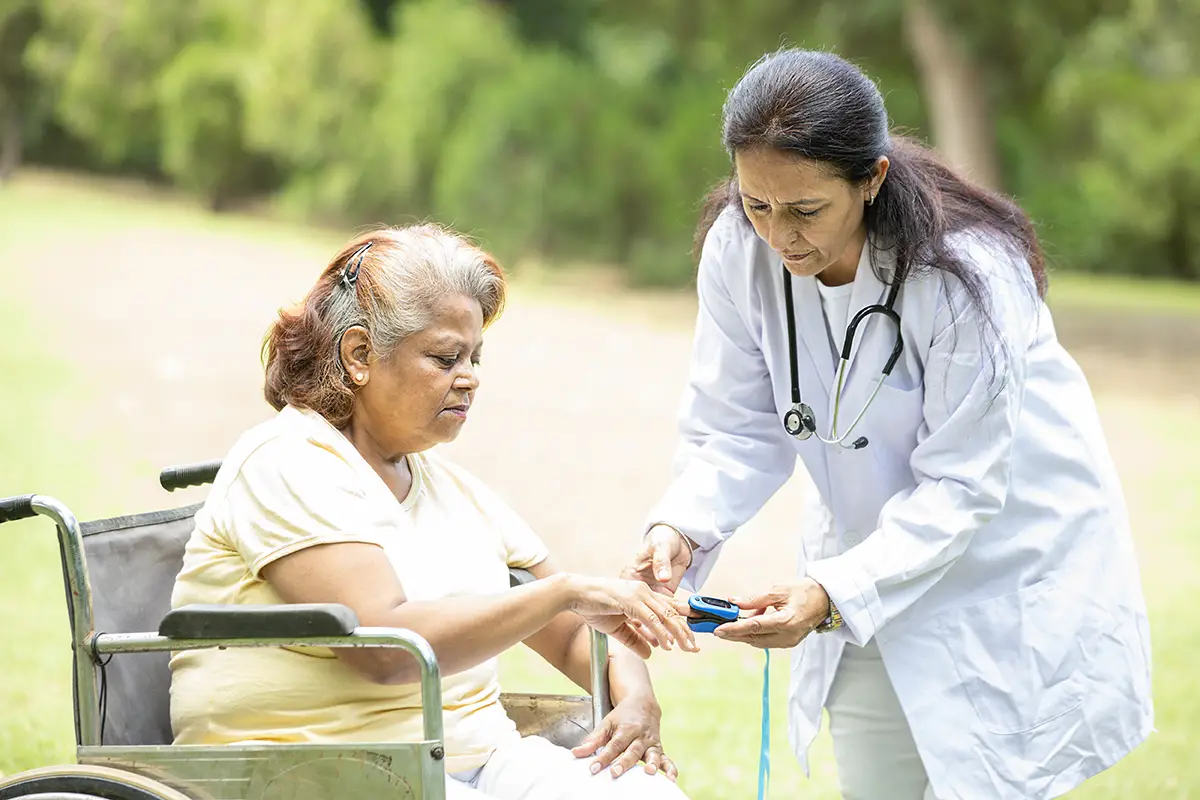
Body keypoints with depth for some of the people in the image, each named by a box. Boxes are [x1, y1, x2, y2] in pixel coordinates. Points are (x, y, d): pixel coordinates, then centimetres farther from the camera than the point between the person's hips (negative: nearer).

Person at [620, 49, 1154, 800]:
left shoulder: (968, 274, -30)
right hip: (876, 557, 5)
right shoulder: (738, 250, -16)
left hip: (1010, 561, -5)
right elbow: (737, 431, -10)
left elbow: (960, 489, -26)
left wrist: (833, 593, -36)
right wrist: (679, 529, -29)